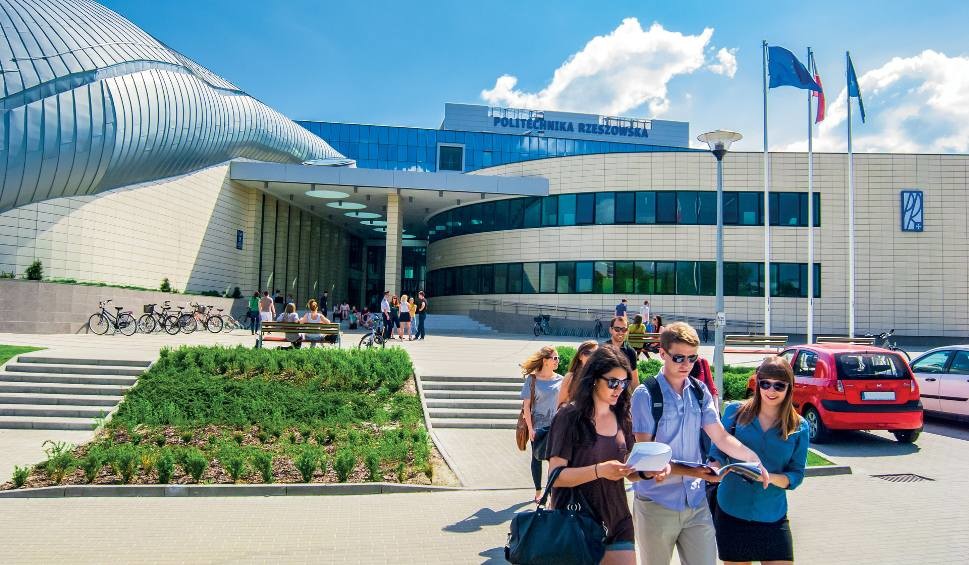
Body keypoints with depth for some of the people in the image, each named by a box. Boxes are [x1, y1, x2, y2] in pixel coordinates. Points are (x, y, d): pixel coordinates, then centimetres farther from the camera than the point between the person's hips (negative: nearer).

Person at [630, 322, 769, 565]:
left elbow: (720, 437, 3)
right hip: (656, 504, -4)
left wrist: (752, 458, -14)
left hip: (696, 502, 4)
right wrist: (688, 471, -23)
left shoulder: (700, 392, 5)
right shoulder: (646, 394, -10)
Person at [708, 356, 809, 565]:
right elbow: (716, 454, 0)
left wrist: (770, 478, -20)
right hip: (730, 512, 0)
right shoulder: (735, 411, -4)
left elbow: (797, 475, -1)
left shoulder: (799, 427, -1)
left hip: (773, 518, 0)